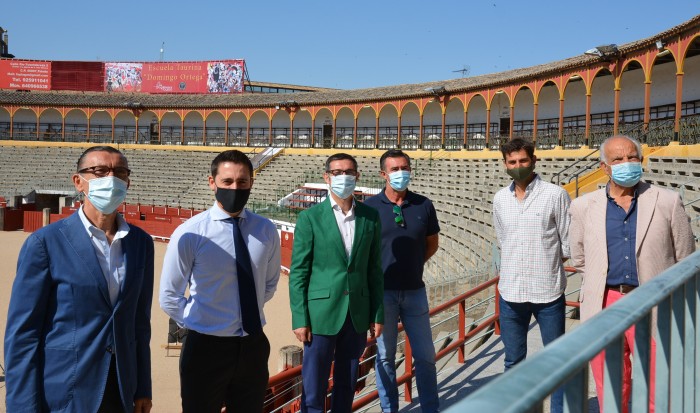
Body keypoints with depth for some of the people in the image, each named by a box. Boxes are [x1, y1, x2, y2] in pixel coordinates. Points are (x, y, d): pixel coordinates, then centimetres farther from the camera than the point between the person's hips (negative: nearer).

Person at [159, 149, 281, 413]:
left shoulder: (266, 231, -3)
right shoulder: (189, 233, -13)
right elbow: (169, 297, -2)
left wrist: (248, 313, 7)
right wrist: (196, 323, 4)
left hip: (254, 346, 3)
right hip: (206, 348, -3)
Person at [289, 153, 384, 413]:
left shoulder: (370, 217, 4)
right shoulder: (309, 218, -5)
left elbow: (374, 270, 7)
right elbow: (298, 272, -5)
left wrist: (377, 314, 6)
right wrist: (300, 320, -9)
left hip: (357, 315, 3)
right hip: (322, 313, -3)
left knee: (347, 385, 15)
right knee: (313, 388, 4)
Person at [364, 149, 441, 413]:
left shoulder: (423, 205, 1)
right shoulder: (369, 207, -6)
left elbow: (432, 243, 13)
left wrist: (412, 265, 4)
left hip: (415, 291, 2)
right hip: (382, 292, -2)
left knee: (425, 355, 10)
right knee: (385, 355, 9)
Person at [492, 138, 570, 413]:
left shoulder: (555, 195, -6)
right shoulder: (500, 199, 6)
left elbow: (569, 245, -3)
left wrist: (545, 265, 2)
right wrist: (517, 266, 10)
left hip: (548, 292, -3)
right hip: (511, 292, 4)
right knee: (513, 361, 14)